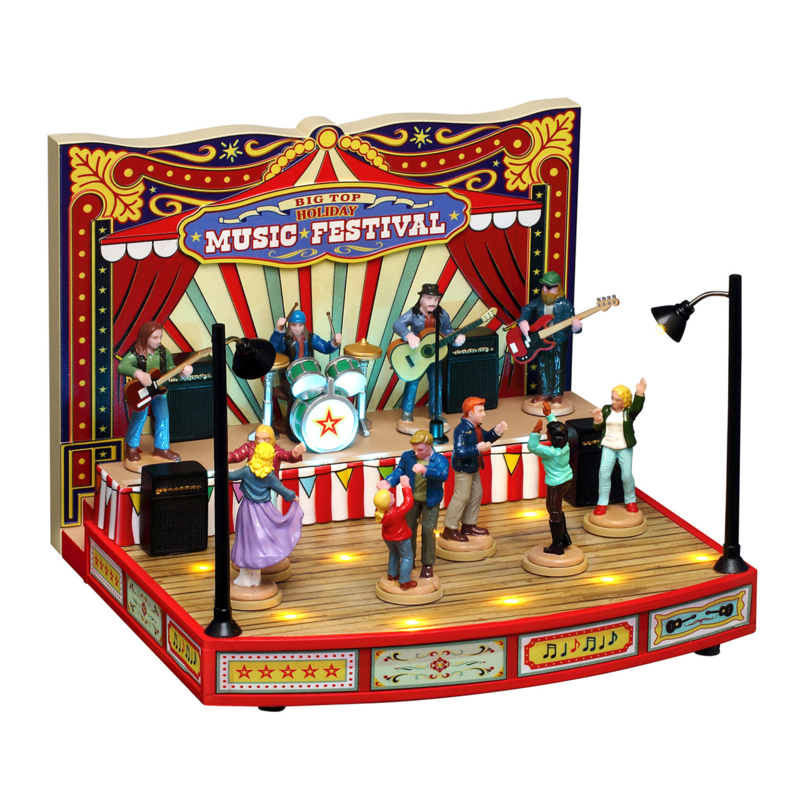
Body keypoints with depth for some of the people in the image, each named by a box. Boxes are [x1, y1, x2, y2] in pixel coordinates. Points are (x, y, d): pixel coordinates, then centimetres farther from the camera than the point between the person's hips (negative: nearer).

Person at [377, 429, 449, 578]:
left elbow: (443, 475, -38)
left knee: (428, 531, -5)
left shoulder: (440, 460, -21)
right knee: (408, 529, 11)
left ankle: (428, 564, 10)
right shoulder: (407, 456, -11)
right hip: (412, 499, 3)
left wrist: (425, 470, -54)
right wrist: (389, 482, -23)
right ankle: (409, 560, 31)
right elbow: (399, 471, -3)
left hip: (430, 501, -3)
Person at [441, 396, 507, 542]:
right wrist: (478, 449, -41)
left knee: (476, 495, 17)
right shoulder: (462, 430, -27)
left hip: (473, 468, 10)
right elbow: (459, 452, -35)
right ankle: (449, 530, 3)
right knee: (461, 498, -5)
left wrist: (497, 432, 0)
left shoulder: (476, 428, 3)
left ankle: (468, 526, 30)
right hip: (463, 469, -10)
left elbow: (486, 438, 18)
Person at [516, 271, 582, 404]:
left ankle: (557, 394, 18)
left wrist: (575, 326, -38)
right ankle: (544, 393, 24)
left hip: (559, 341, -4)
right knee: (542, 367, 11)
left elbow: (570, 325, -15)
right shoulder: (538, 302, 1)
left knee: (558, 368, 5)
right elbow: (526, 309, -6)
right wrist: (523, 321, -26)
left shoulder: (565, 304, -11)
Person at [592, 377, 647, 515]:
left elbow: (637, 407, -33)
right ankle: (602, 503, 5)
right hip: (608, 447, 2)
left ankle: (630, 501, 22)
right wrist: (597, 421, -18)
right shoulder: (606, 410, 0)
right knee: (604, 473, -5)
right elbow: (599, 428, 5)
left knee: (627, 475, 0)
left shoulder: (629, 412, -8)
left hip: (625, 448, -2)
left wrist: (640, 394, -50)